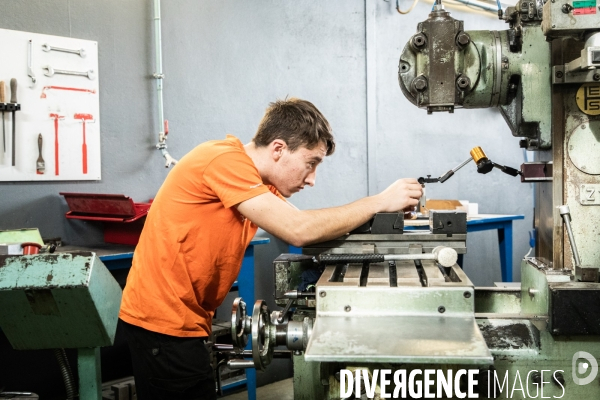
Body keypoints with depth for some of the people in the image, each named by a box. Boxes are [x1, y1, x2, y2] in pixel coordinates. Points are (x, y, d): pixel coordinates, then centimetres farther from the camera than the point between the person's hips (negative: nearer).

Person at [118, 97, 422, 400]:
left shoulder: (260, 184, 9)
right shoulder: (225, 160, -21)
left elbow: (308, 227, 4)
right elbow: (298, 231, -26)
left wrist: (383, 213, -6)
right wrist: (380, 202, -18)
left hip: (183, 319, 9)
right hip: (163, 322, -9)